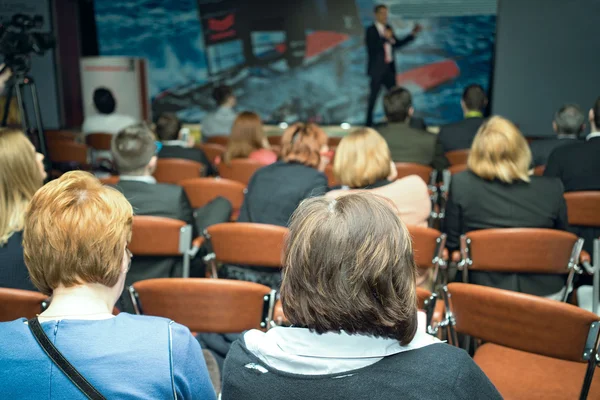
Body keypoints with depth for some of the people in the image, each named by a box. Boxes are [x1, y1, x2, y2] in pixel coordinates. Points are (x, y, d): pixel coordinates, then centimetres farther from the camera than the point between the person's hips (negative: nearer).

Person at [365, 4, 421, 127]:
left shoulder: (388, 28, 12)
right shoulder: (371, 30, -7)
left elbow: (398, 44, 15)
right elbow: (371, 48, -19)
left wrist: (413, 34, 10)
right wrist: (384, 37, -27)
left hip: (389, 68, 6)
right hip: (377, 69, -6)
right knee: (373, 98, -2)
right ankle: (369, 124, 6)